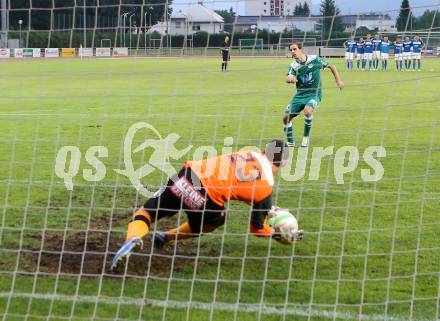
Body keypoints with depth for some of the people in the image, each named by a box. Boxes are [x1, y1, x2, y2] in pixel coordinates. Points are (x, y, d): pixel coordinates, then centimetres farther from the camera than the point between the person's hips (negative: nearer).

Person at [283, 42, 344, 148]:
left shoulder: (314, 59, -9)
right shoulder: (293, 66, -4)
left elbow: (331, 66, 3)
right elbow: (288, 78, -23)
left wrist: (338, 81, -2)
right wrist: (290, 79, -47)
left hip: (314, 93, -4)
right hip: (300, 94, 4)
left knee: (308, 111, -34)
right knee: (286, 117, -4)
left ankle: (306, 138, -13)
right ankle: (290, 142, 18)